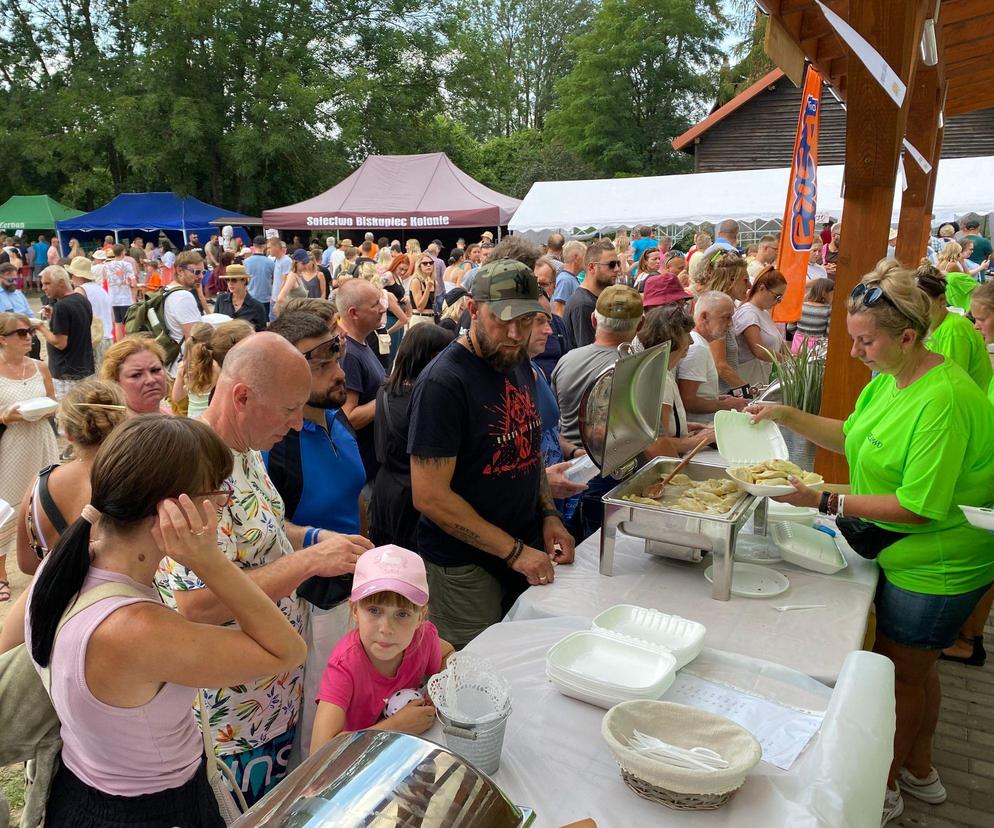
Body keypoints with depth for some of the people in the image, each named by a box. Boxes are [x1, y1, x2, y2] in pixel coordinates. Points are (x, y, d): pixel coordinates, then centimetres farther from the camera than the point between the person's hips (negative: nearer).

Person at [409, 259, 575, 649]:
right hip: (465, 567, -7)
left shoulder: (519, 365, 5)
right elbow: (429, 496, -23)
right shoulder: (442, 382, -21)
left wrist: (549, 514, 2)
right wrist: (513, 550, -21)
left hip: (526, 551, 7)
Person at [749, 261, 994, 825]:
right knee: (915, 668, 23)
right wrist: (788, 416, 1)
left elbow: (918, 507, -29)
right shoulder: (890, 379, 1)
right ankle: (920, 771, 45)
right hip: (906, 556, 9)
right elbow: (851, 437, 13)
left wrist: (825, 501, -27)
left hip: (935, 567, -9)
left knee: (899, 673, 8)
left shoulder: (943, 399, -29)